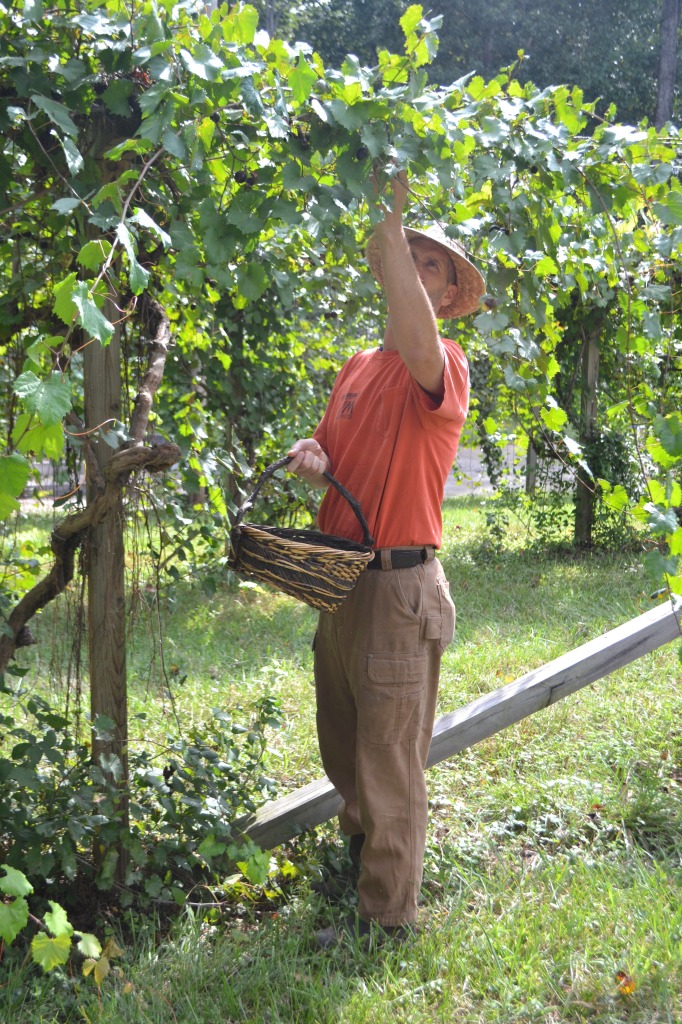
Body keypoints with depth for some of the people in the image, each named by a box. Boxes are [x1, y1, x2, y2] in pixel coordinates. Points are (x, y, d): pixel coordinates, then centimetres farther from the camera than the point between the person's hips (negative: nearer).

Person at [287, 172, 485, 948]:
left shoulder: (445, 366, -11)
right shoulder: (356, 368, 13)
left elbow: (417, 347, -34)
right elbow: (328, 442, 21)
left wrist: (394, 225, -33)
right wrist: (310, 456, -4)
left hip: (398, 586, -8)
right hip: (338, 581, 8)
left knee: (389, 758, 0)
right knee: (342, 746, 21)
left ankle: (387, 916, 13)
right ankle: (358, 853, 42)